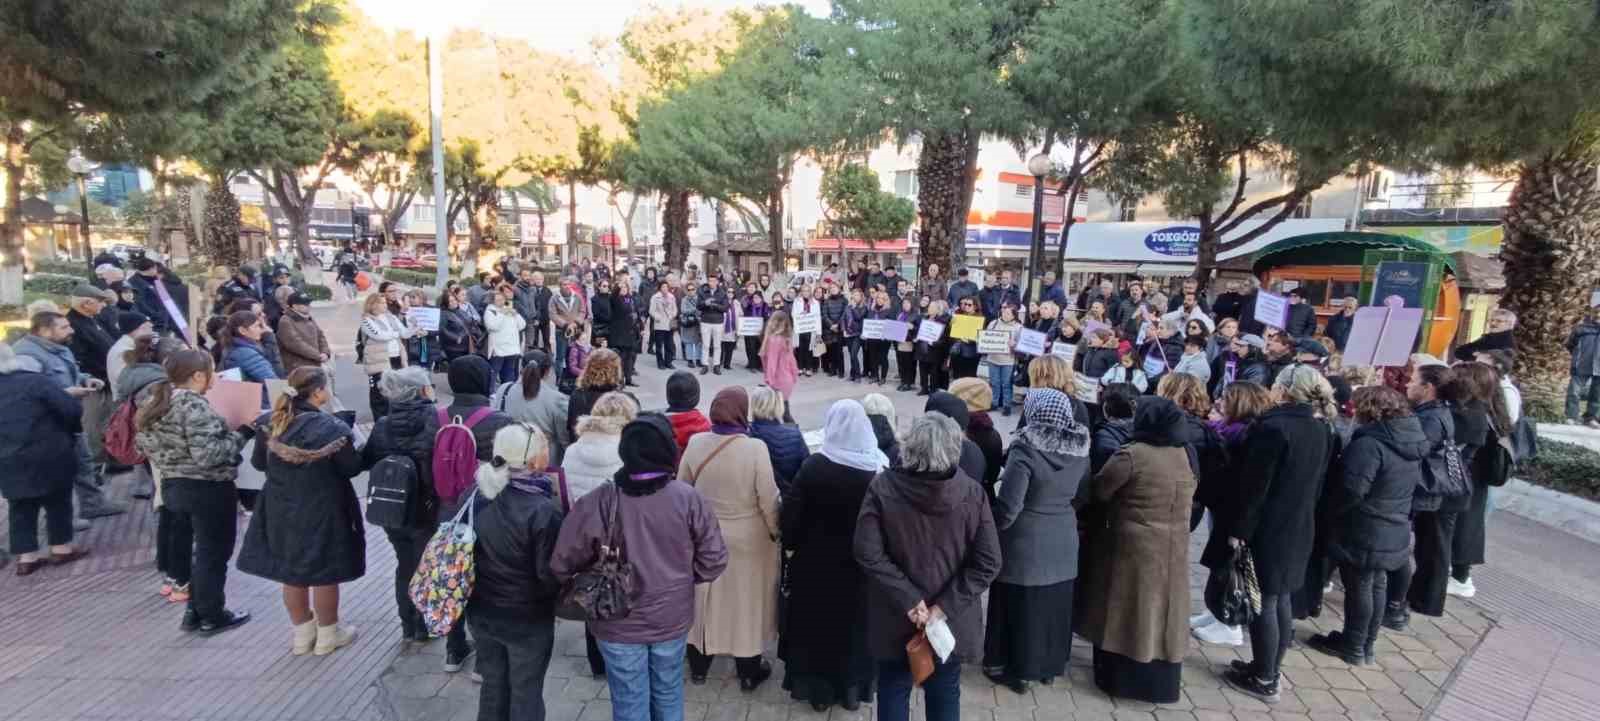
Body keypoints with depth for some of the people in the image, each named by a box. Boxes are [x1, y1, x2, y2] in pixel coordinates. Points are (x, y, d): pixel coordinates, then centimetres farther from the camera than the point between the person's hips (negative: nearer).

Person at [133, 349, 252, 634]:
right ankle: (212, 616, 16)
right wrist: (241, 435, -18)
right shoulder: (195, 406, -23)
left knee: (198, 549, 21)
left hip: (172, 486, 9)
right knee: (213, 553, 6)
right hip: (206, 490, -9)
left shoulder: (155, 402, 5)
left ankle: (195, 610, 29)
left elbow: (143, 443, 15)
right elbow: (207, 455, -27)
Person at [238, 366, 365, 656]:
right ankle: (327, 635, 24)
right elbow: (352, 468, -13)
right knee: (324, 573, 10)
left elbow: (259, 463, 8)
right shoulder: (330, 427, -21)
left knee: (291, 573, 18)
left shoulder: (271, 423, -5)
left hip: (282, 510, 5)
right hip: (322, 512, -5)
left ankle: (302, 633, 31)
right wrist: (348, 442, 3)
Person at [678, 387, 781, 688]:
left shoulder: (695, 444, -11)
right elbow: (769, 499, -17)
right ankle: (749, 671, 29)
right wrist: (776, 532, 0)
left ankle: (698, 665, 37)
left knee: (703, 600, 20)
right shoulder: (755, 448, -22)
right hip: (748, 540, -3)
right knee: (747, 603, 15)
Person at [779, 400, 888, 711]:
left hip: (816, 562, 0)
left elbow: (791, 515, -13)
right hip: (861, 565, 1)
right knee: (855, 625, 19)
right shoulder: (878, 469, -17)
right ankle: (852, 688, 31)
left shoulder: (813, 466, -17)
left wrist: (791, 543, 5)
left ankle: (818, 688, 29)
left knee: (816, 623, 18)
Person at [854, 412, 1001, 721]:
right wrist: (945, 606, -13)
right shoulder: (972, 492, -13)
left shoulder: (882, 486, -16)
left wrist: (908, 598, -14)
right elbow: (988, 562, -14)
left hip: (895, 619, 0)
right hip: (951, 621, 1)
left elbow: (868, 554, -19)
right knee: (945, 696, 21)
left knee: (893, 693, 21)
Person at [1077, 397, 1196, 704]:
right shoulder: (1184, 455, 2)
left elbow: (1098, 491, -10)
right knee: (1162, 607, 15)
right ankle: (1162, 681, 26)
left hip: (1133, 546, -5)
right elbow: (1188, 496, 13)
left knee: (1129, 608, 7)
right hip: (1173, 547, 6)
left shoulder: (1131, 455, -19)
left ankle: (1119, 676, 17)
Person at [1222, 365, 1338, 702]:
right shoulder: (1322, 429, 6)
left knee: (1262, 602, 2)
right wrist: (1302, 514, 20)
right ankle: (1270, 670, 28)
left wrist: (1238, 528, -14)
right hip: (1299, 527, 8)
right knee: (1280, 599, 17)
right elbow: (1317, 484, 13)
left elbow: (1253, 485, -20)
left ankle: (1263, 680, 12)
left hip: (1268, 528, -8)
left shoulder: (1273, 426, -20)